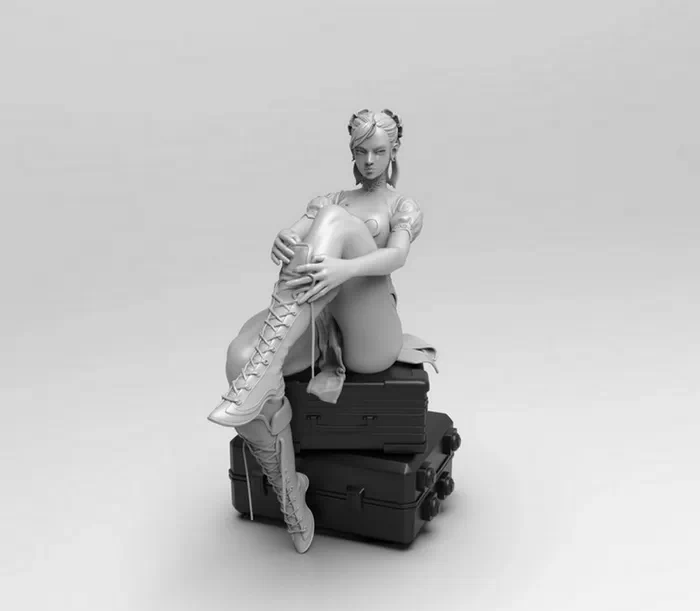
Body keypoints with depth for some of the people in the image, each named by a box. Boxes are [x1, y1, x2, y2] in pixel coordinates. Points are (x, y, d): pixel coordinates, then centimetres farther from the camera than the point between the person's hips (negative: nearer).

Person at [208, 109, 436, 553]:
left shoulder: (405, 209, 15)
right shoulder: (327, 199, 26)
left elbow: (395, 257, -9)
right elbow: (290, 238, 5)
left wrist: (345, 269, -32)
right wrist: (282, 245, -22)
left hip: (368, 336, -3)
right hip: (311, 321, 4)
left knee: (336, 221, -28)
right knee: (240, 359, -31)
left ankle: (262, 370, -43)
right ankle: (291, 498, -9)